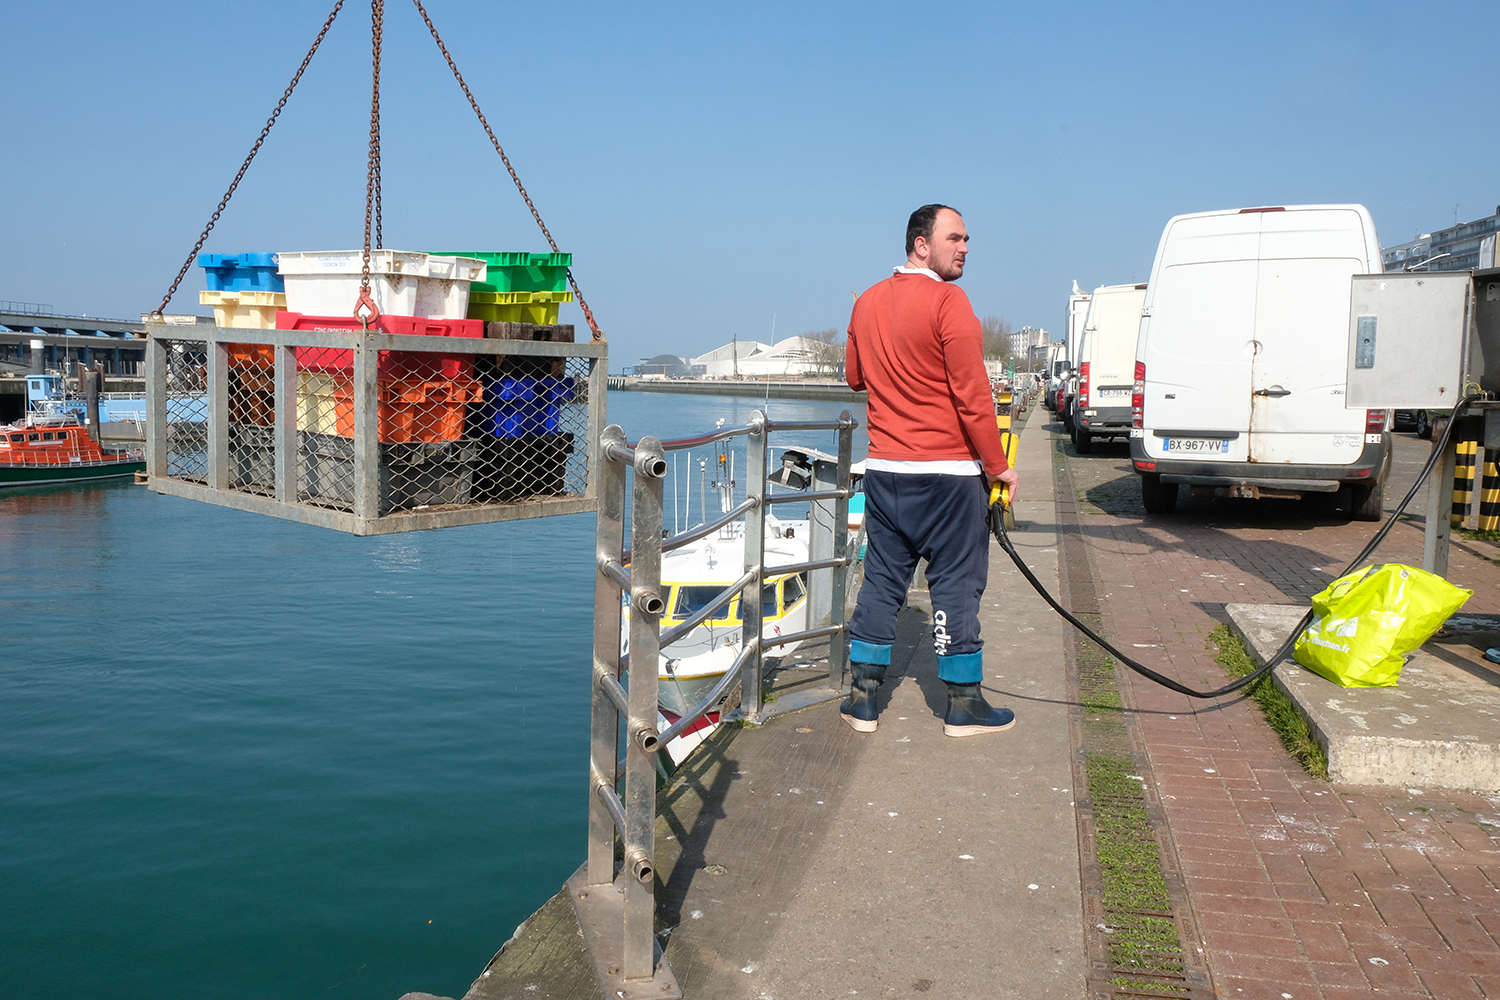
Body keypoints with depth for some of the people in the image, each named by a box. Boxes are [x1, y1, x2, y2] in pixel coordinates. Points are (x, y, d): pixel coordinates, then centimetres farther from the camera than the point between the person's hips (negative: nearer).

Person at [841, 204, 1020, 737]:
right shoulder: (947, 301, -13)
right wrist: (998, 465, -10)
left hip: (884, 470, 6)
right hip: (948, 473, -6)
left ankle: (863, 698, 17)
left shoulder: (867, 303, 9)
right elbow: (972, 393, -16)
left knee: (881, 581, 13)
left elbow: (855, 376, 23)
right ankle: (963, 704, 12)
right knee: (955, 583, 3)